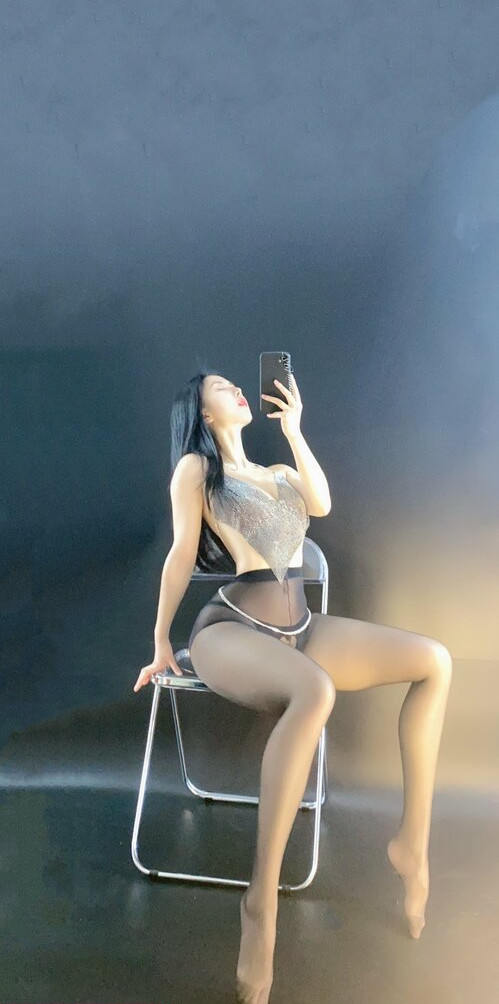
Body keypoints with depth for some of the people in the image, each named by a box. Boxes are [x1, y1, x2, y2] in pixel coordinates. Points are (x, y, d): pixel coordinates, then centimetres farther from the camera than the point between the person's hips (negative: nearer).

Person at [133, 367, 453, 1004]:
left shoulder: (282, 473, 21)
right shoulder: (195, 468, 5)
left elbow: (321, 504, 1)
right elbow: (182, 555, -2)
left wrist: (293, 431, 3)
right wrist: (160, 643, -2)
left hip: (301, 629, 7)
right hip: (232, 629, -6)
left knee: (435, 661, -13)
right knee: (314, 691, -41)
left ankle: (412, 842, -9)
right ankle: (261, 898, -34)